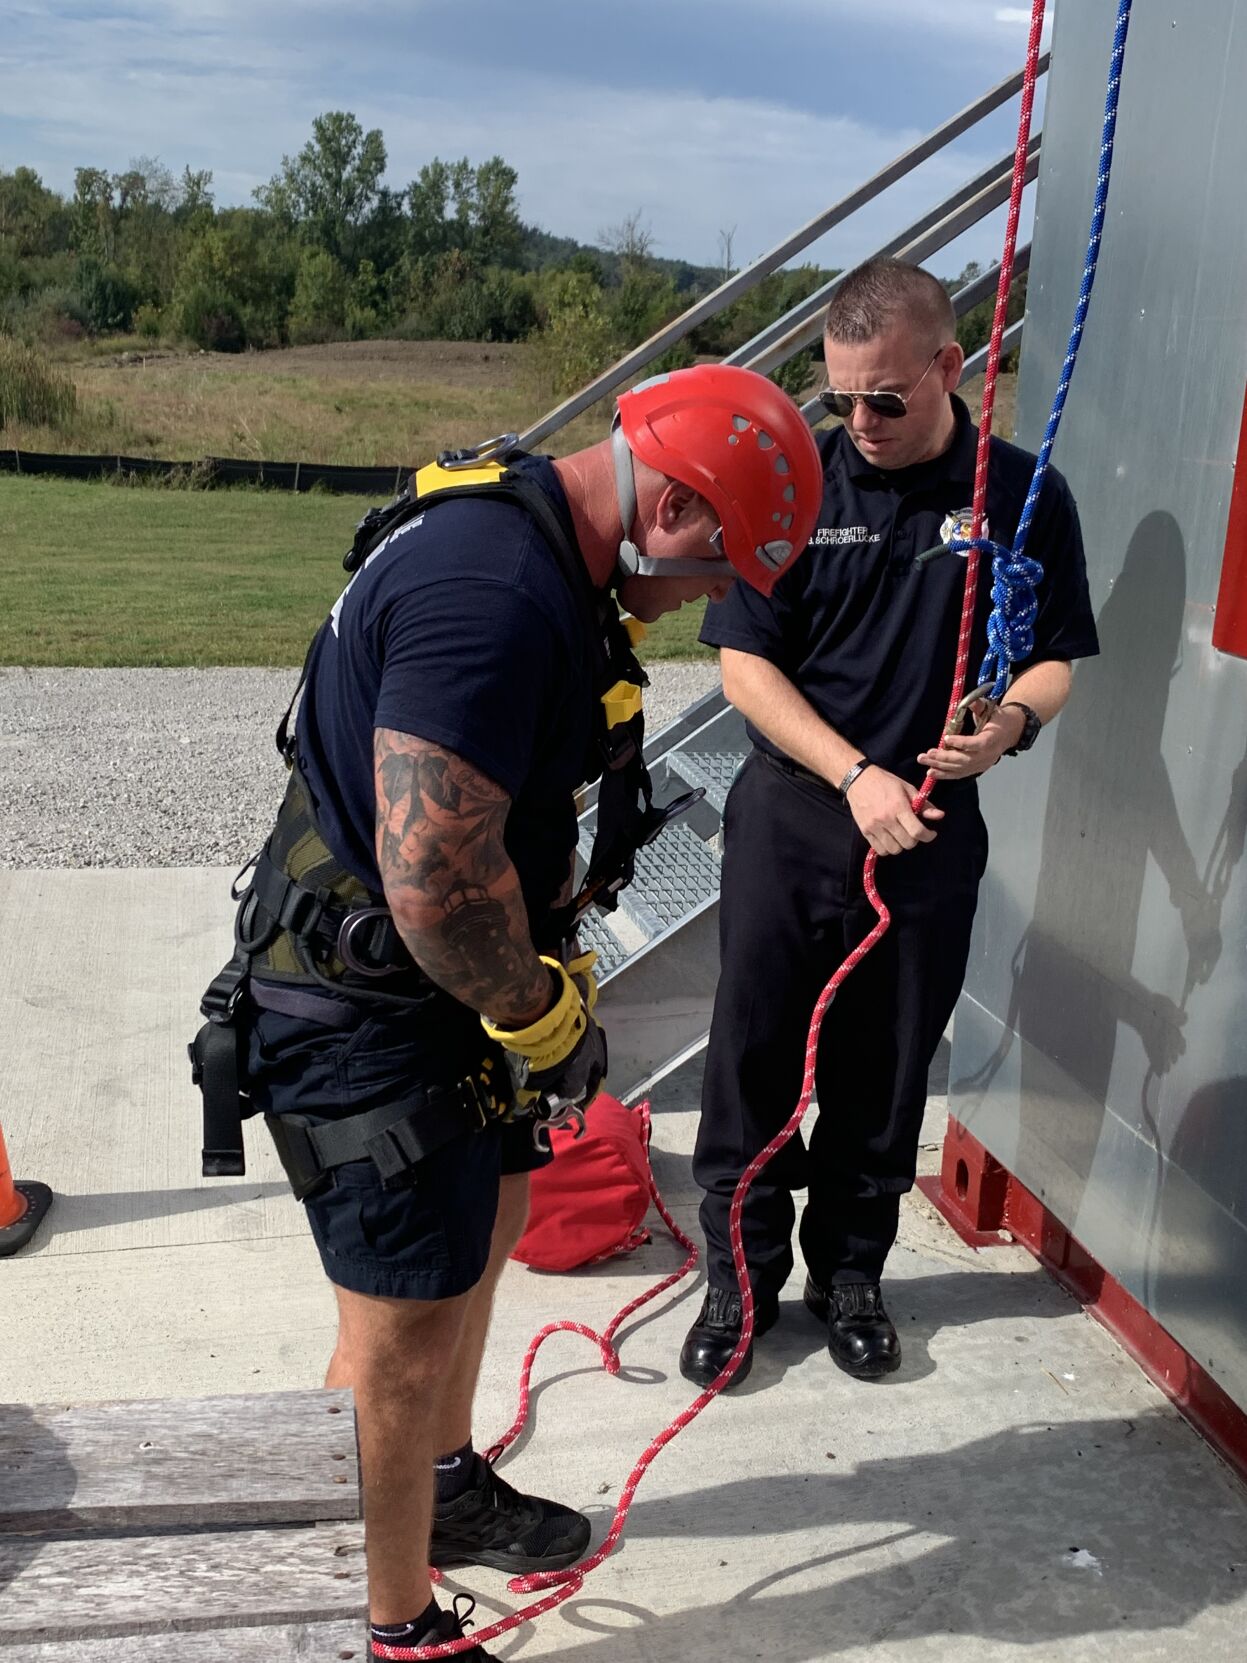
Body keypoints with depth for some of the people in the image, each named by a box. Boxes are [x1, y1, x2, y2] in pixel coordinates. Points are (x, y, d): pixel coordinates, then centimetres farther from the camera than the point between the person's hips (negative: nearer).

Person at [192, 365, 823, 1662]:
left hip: (448, 984, 11)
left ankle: (450, 1487, 48)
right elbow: (434, 878, -32)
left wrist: (544, 971, 12)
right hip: (364, 1011, -11)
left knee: (483, 1222, 25)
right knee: (407, 1330, 2)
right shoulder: (492, 595, -30)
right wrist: (542, 1015, -14)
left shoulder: (531, 545, 6)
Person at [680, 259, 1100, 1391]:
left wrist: (1012, 722, -18)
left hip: (931, 836, 1)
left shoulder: (1022, 496, -3)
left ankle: (850, 1272, 33)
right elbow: (746, 662, -6)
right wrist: (856, 774, -17)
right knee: (755, 1057, 7)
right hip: (789, 821, 0)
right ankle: (743, 1278, 25)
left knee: (886, 1073, 12)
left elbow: (1057, 658, 6)